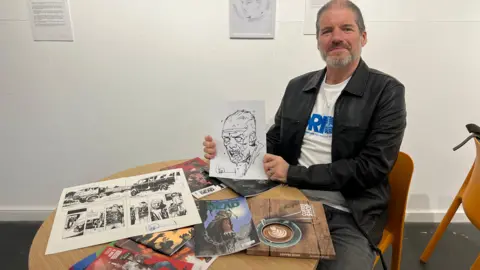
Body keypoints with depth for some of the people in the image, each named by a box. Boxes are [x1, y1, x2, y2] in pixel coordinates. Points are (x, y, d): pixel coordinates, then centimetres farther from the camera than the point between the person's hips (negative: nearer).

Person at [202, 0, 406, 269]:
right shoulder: (298, 87, 8)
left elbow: (372, 166, -14)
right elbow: (274, 144, 14)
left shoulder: (386, 91, -6)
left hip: (350, 217, -2)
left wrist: (294, 174, -18)